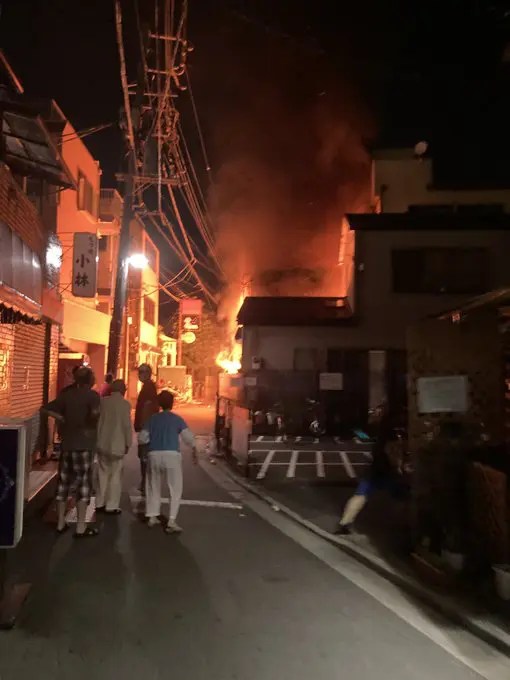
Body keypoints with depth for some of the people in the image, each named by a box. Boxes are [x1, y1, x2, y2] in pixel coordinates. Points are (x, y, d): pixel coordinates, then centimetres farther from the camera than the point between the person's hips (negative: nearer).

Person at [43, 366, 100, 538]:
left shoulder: (66, 394, 8)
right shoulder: (92, 395, -9)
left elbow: (47, 409, 4)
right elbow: (95, 412, -29)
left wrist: (63, 419, 8)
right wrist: (93, 422, -9)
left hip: (66, 444, 6)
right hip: (83, 445, -6)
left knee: (63, 483, 13)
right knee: (83, 485, 0)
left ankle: (61, 523, 22)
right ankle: (81, 527, 1)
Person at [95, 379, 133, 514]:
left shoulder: (102, 401, 1)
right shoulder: (125, 404, -12)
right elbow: (127, 425, -12)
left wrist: (97, 439, 14)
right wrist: (128, 443, -1)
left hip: (102, 444, 5)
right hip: (117, 445, -5)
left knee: (103, 473, 15)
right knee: (115, 475, 4)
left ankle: (100, 504, 21)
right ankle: (111, 506, 6)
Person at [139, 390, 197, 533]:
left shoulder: (153, 419, 12)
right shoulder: (177, 419, 3)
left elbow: (143, 437, 10)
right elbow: (188, 437, -6)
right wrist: (194, 451, 6)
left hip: (154, 455, 4)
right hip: (171, 455, -3)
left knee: (154, 487, 20)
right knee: (175, 489, 3)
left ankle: (152, 517, 26)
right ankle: (172, 521, -4)